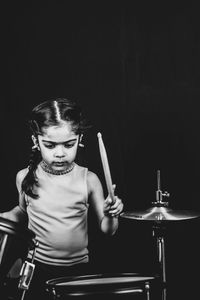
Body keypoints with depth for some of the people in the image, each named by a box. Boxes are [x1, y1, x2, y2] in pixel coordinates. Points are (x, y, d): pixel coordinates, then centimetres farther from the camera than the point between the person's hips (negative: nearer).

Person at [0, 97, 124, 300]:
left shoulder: (88, 180, -8)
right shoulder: (25, 177, -4)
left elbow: (106, 230, -1)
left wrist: (111, 215, -21)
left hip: (77, 269, 0)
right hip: (36, 268, 1)